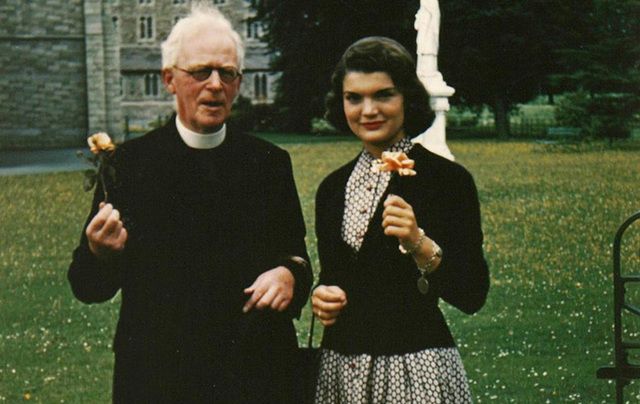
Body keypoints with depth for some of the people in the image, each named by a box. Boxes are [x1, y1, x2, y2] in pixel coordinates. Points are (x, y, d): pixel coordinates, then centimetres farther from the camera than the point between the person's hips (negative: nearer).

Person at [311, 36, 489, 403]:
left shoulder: (448, 179, -7)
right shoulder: (333, 188, 9)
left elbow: (473, 296, -11)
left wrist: (420, 244, -23)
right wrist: (322, 298, 0)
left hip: (416, 372, -5)